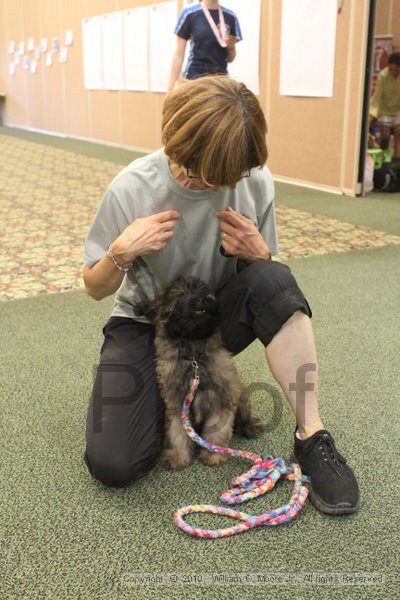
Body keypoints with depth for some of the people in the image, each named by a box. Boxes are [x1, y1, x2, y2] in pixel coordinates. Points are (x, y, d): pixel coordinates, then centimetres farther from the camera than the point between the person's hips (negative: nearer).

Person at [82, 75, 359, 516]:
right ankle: (171, 391, 12)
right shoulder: (131, 190, -20)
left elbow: (264, 286, 1)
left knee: (273, 279, -33)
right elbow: (95, 289, -7)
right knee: (112, 464, -20)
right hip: (145, 324, -1)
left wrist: (258, 254, -24)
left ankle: (311, 435, -24)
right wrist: (122, 252, -29)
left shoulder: (255, 181, -13)